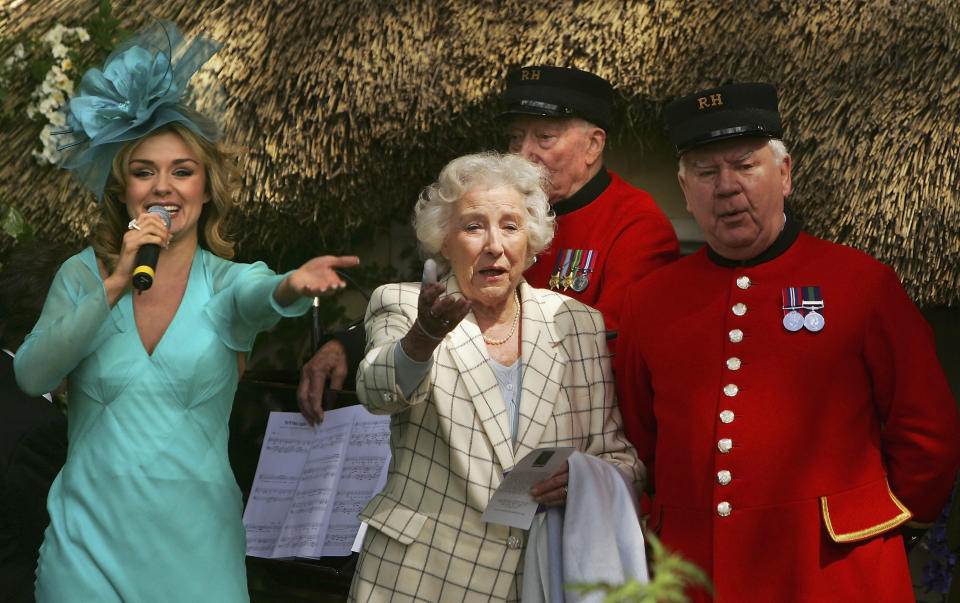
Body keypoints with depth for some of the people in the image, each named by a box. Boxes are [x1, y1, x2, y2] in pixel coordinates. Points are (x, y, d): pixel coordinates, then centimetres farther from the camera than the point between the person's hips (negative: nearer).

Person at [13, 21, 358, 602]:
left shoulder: (229, 281, 0)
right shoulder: (84, 275, 3)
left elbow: (260, 300, -24)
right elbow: (31, 374, -9)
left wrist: (293, 287, -48)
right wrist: (117, 283, -18)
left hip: (193, 540, 0)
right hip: (87, 534, 1)